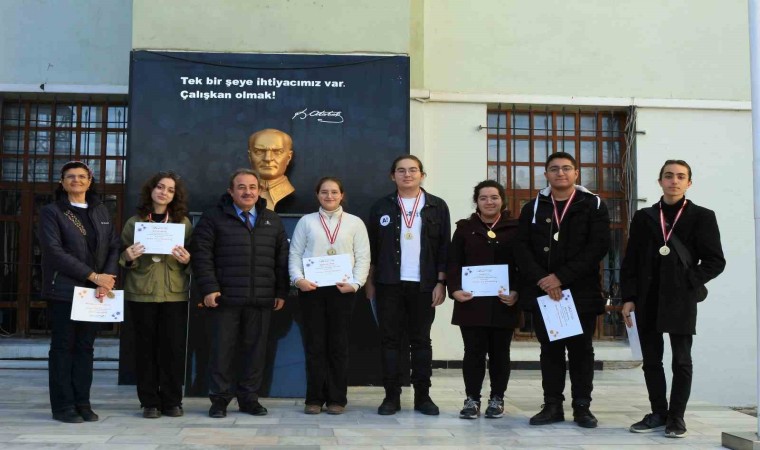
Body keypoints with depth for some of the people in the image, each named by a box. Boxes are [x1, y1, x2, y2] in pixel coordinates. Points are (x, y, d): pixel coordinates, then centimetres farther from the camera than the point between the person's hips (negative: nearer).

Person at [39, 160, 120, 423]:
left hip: (95, 291, 4)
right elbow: (54, 251, -12)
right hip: (64, 290, -4)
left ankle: (82, 403, 13)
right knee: (63, 347, 1)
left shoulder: (101, 211, 13)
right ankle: (63, 406, 7)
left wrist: (107, 280, -9)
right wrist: (93, 276, -16)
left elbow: (114, 247, 8)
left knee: (85, 347, 7)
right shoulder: (51, 212, -1)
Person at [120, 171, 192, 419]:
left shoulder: (184, 222, 7)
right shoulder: (134, 222, 6)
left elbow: (194, 258, 9)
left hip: (175, 294, 0)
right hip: (141, 293, 0)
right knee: (146, 348, 3)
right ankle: (150, 402, 13)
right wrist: (128, 257, -12)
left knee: (174, 347, 0)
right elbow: (122, 257, 10)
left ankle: (172, 401, 12)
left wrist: (187, 260, -13)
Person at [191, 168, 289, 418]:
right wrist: (208, 288, -11)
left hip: (261, 300, 3)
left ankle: (249, 398, 18)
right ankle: (219, 399, 14)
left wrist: (281, 292, 7)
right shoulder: (214, 218, 3)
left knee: (256, 349, 6)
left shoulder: (272, 221, 15)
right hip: (225, 298, -3)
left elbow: (282, 259, 14)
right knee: (222, 349, 2)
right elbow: (201, 254, -3)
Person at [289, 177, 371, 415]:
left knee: (338, 344, 3)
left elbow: (363, 257, 4)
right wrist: (298, 278, -9)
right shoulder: (306, 221, 11)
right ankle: (314, 398, 9)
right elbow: (295, 254, 7)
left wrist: (355, 283, -9)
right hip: (311, 288, 0)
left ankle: (337, 398, 10)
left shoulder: (355, 223, 10)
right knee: (314, 344, 2)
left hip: (341, 289, 0)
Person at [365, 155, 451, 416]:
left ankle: (422, 396, 13)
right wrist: (370, 281, 4)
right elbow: (372, 248, 7)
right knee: (390, 340, 2)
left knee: (421, 340, 6)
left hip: (424, 285, 0)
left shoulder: (437, 207, 4)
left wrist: (441, 282, -3)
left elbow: (444, 248, 3)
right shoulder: (382, 207, 6)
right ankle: (392, 396, 9)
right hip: (390, 284, 0)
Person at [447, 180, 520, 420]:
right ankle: (472, 399, 12)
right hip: (471, 303, 0)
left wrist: (516, 292, -12)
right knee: (473, 352, 3)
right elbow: (453, 263, 4)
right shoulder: (465, 228, 8)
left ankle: (497, 399, 20)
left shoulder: (515, 229, 5)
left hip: (503, 303, 0)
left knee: (499, 353, 9)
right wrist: (454, 289, -11)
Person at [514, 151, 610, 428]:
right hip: (542, 292, 2)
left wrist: (561, 277, -16)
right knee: (550, 349, 8)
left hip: (581, 292, -2)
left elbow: (598, 246, -10)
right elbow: (521, 248, 1)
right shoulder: (533, 208, 8)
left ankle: (582, 406, 16)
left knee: (581, 350, 6)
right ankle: (552, 405, 16)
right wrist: (541, 280, -14)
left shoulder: (593, 206, 1)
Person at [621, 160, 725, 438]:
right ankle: (658, 413, 19)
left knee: (681, 360, 3)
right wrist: (629, 297, -1)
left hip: (681, 300, -2)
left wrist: (690, 282, -11)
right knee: (651, 360, 7)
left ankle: (676, 416, 14)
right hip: (647, 300, 3)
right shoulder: (643, 217, 9)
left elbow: (715, 261, 0)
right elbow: (630, 261, 7)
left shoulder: (701, 217, 3)